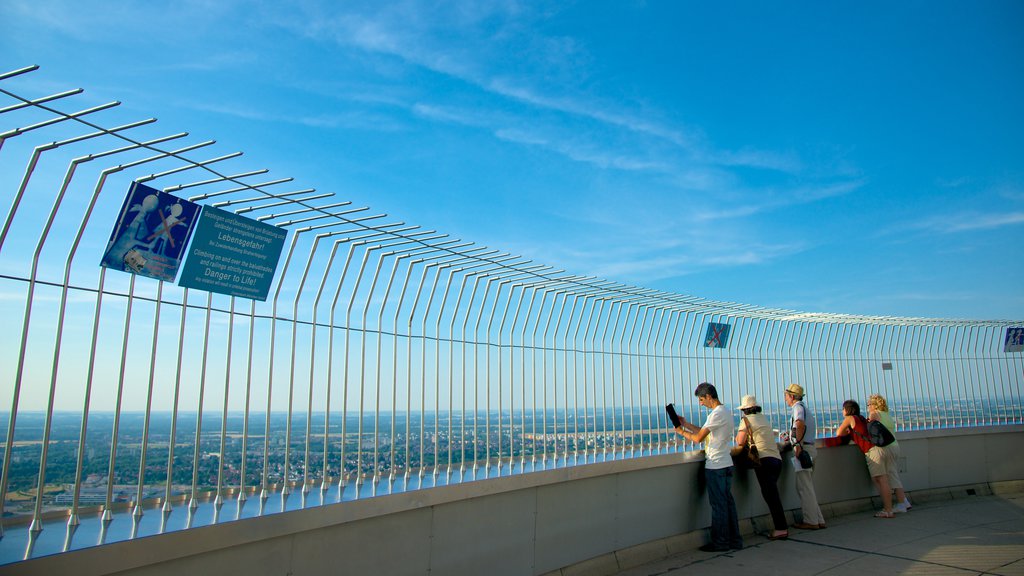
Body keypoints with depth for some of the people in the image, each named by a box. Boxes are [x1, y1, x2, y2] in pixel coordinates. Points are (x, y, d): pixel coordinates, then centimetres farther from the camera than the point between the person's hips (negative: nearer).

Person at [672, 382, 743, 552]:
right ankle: (734, 539, 20)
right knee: (728, 502, 14)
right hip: (726, 465, 10)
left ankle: (720, 542, 7)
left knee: (718, 505, -1)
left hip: (716, 466, -10)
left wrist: (681, 431, -1)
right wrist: (686, 424, 17)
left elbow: (698, 438, -17)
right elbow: (704, 432, 19)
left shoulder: (717, 414, -18)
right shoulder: (724, 411, 15)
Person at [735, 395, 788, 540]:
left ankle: (781, 528, -10)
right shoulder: (764, 418, 22)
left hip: (764, 459, -8)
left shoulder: (746, 420, 0)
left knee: (771, 495, -8)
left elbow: (740, 441, -3)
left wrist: (739, 435, 16)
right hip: (777, 458, 8)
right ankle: (781, 526, 17)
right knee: (772, 494, 15)